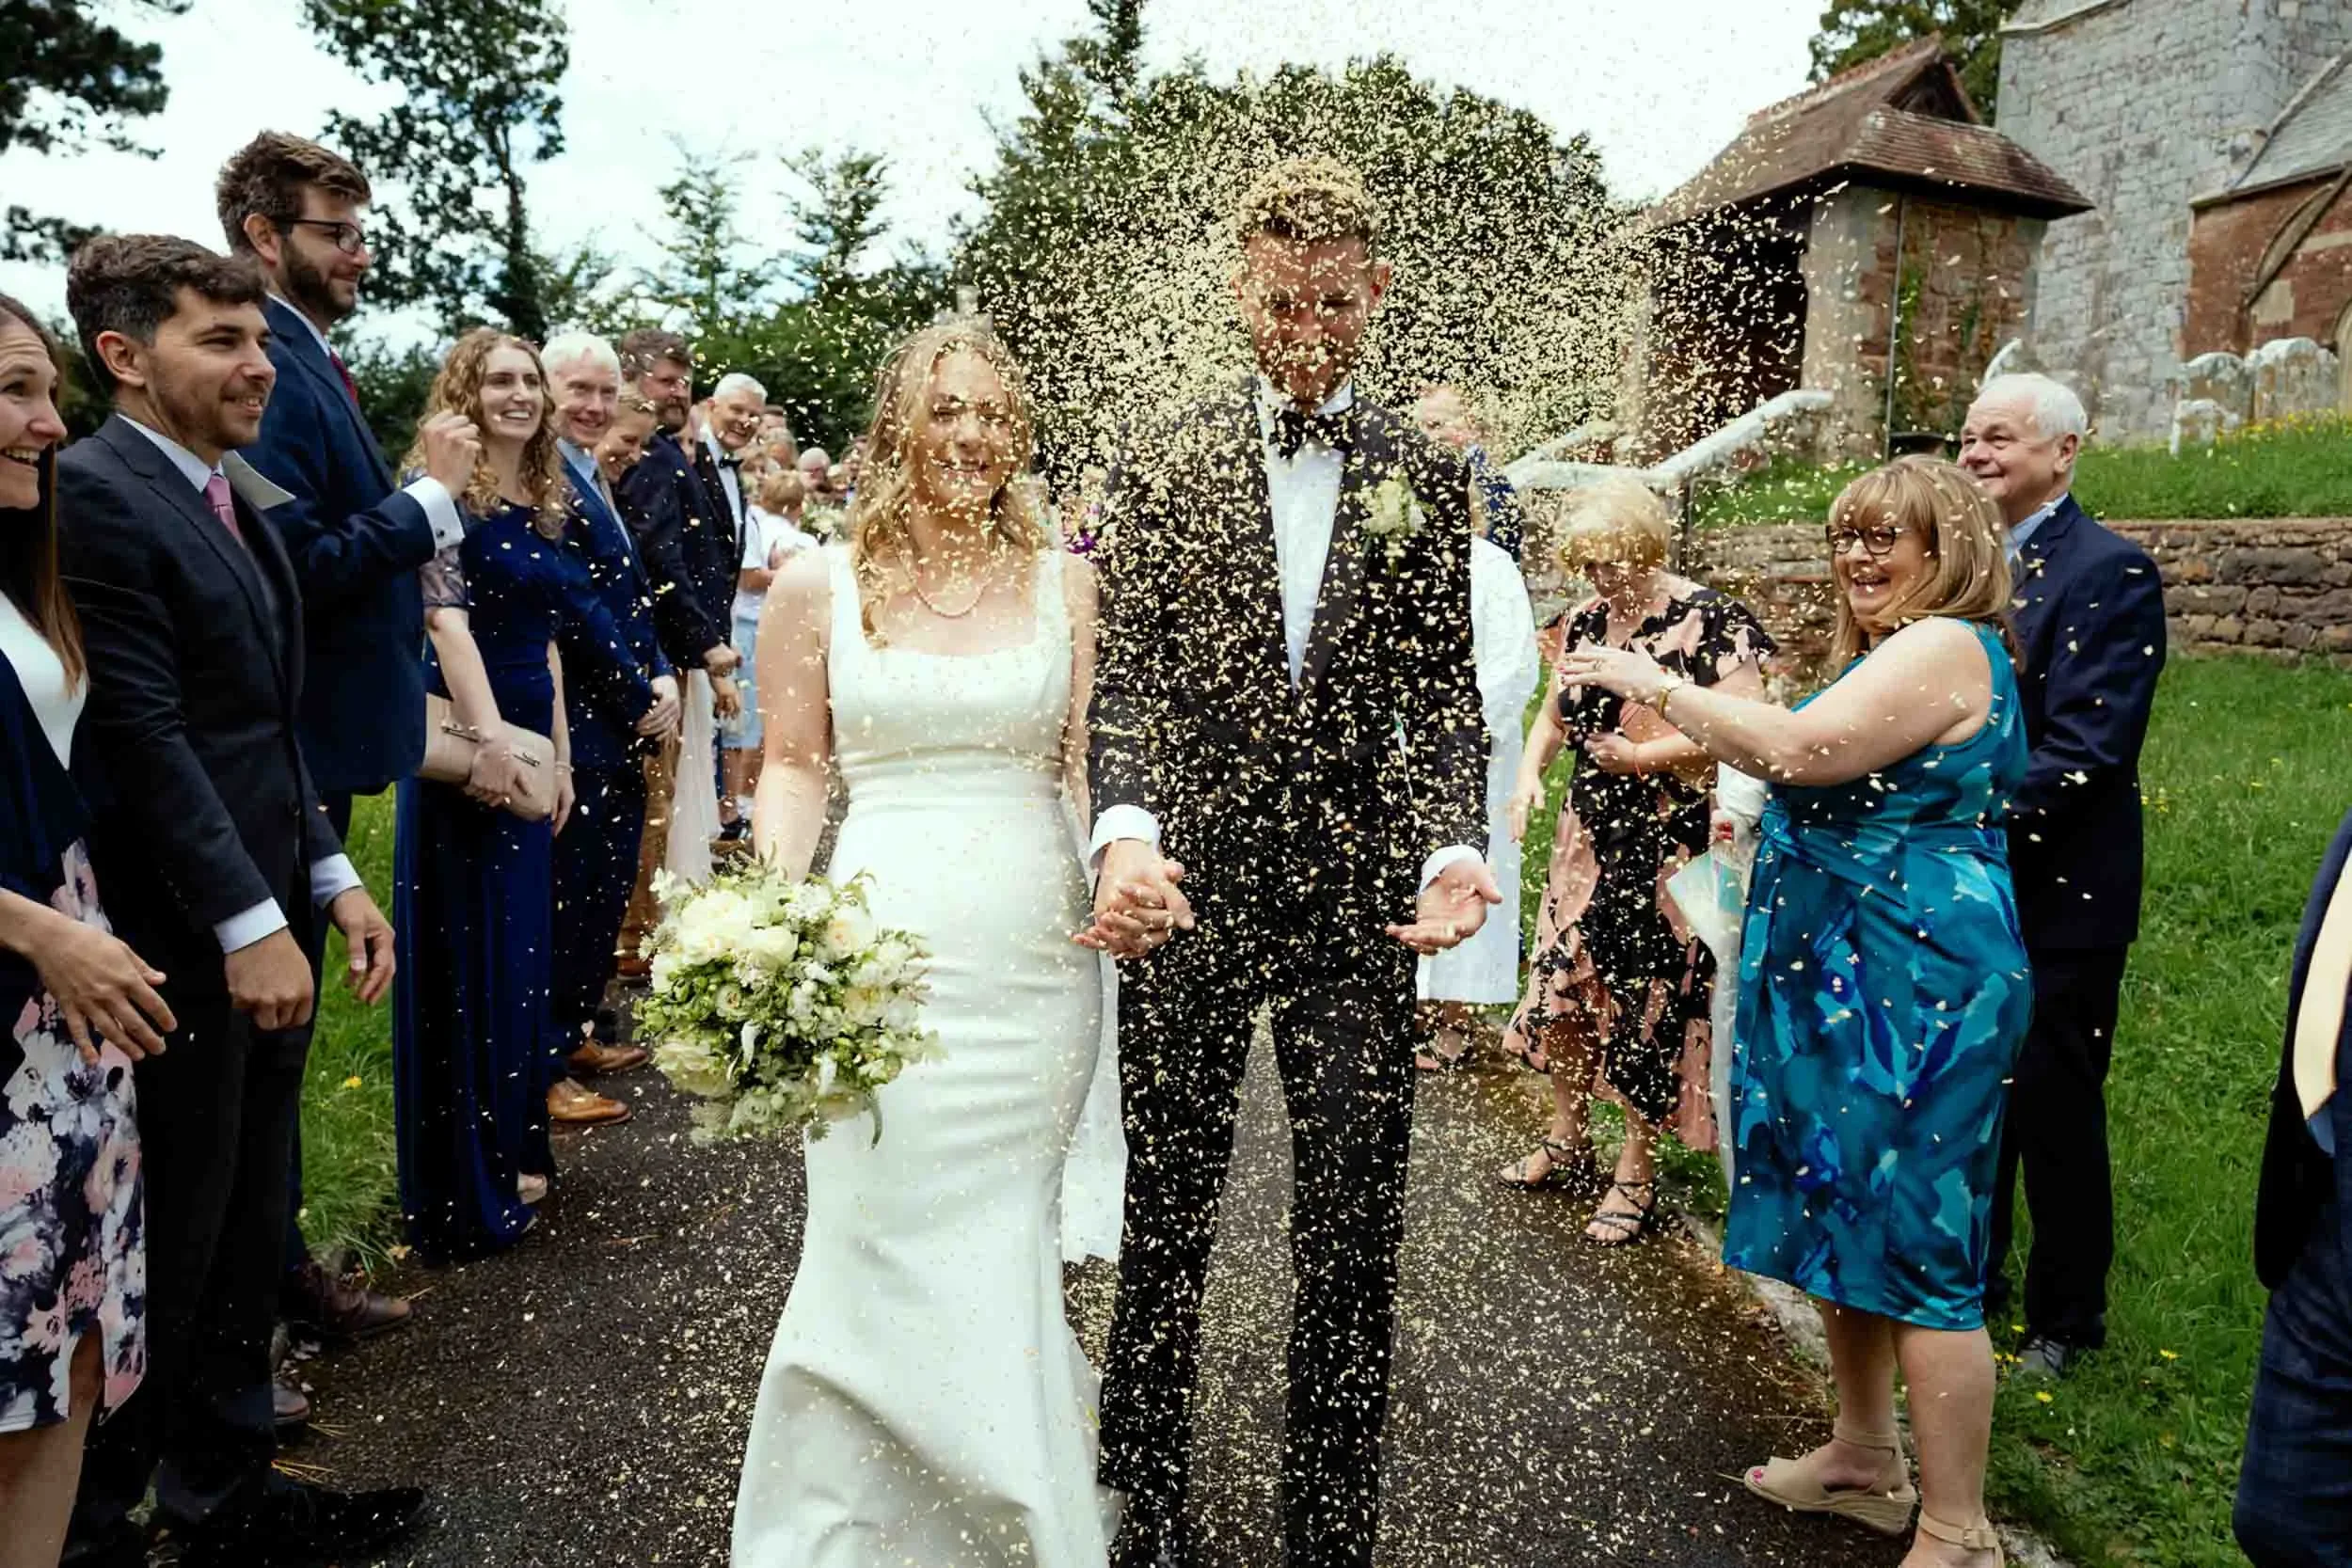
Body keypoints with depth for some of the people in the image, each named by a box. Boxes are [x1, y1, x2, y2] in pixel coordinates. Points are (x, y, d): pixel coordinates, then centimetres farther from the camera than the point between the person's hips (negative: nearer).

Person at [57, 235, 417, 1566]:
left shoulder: (239, 496, 14)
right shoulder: (91, 494, -13)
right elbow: (145, 735, -18)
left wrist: (331, 879, 10)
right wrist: (249, 925, -18)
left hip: (269, 921, 8)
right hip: (181, 942, -8)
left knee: (251, 1231, 16)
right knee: (172, 1249, 6)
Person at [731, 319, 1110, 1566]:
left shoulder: (1064, 583, 6)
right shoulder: (817, 585, 3)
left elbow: (1086, 766, 6)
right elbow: (794, 767, 7)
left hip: (1038, 956, 1)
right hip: (888, 952, -1)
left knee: (1004, 1242, 11)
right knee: (886, 1245, 2)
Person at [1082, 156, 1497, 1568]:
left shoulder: (1426, 476, 7)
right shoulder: (1166, 463, 4)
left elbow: (1443, 695, 4)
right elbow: (1130, 679, -3)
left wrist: (1454, 852, -14)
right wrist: (1126, 833, -21)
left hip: (1358, 895, 1)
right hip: (1190, 889, 0)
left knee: (1354, 1245, 9)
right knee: (1165, 1228, 11)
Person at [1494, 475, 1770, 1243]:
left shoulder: (1709, 622, -12)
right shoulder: (1588, 619, 9)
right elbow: (1557, 712, 19)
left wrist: (1643, 756, -20)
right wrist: (1531, 770, 1)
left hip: (1670, 847, -7)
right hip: (1591, 835, 7)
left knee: (1646, 1006, 0)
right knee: (1561, 986, 11)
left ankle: (1637, 1173, 17)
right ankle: (1567, 1142, 30)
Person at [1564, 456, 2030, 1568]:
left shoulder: (1943, 647, -15)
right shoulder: (1892, 651, 18)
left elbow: (1802, 749, -27)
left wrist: (1653, 684, -19)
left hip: (1914, 985, -11)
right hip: (1848, 975, 11)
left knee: (1915, 1247, -2)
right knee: (1843, 1219, 19)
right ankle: (1864, 1458, 35)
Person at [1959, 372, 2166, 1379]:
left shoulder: (2110, 572, -13)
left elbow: (2089, 749, -21)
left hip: (2056, 892, -6)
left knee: (2052, 1108, 7)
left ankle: (2065, 1320, 25)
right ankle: (1969, 1280, 36)